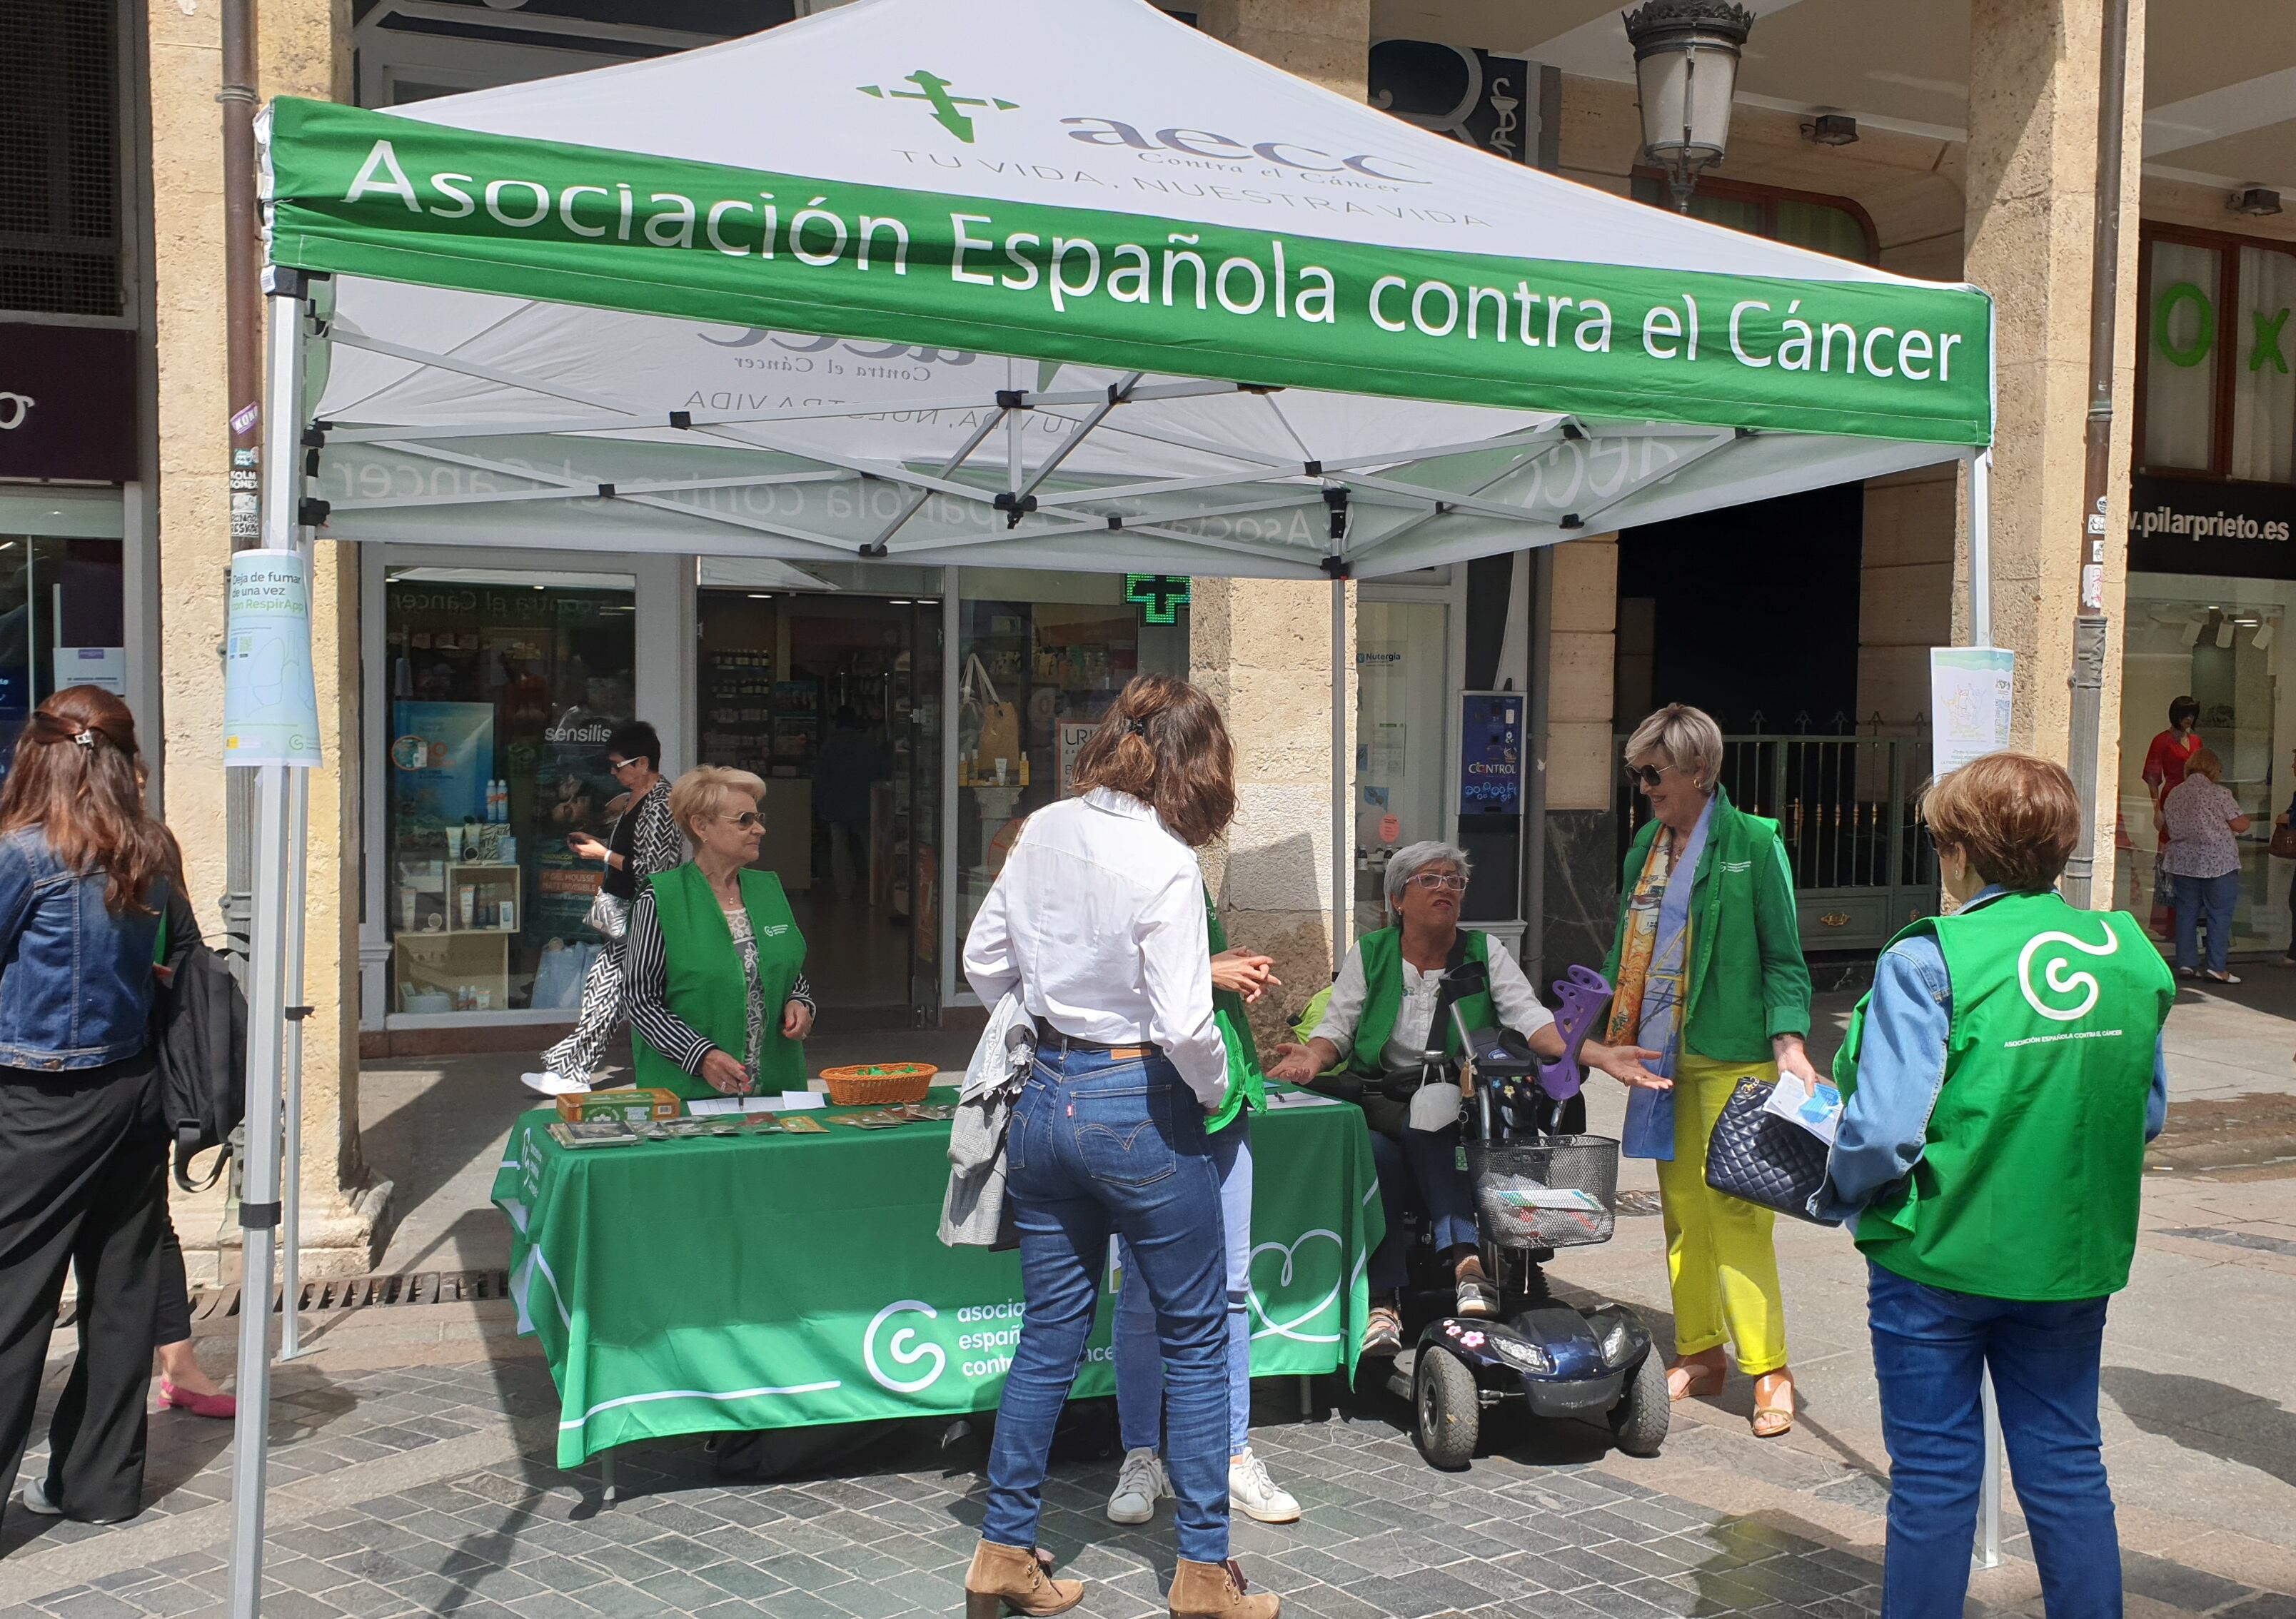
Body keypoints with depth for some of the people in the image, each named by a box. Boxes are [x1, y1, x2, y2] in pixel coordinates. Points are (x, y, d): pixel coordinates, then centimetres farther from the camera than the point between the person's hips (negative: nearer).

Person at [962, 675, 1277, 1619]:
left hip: (1044, 1096, 6)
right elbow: (1185, 1025, -22)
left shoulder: (1044, 832, 0)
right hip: (1140, 1111, -6)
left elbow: (984, 964, 8)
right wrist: (1215, 1090, -3)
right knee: (1196, 1341, 9)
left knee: (1049, 1334, 17)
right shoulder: (1165, 864, -19)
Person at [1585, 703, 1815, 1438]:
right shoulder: (1647, 846, 12)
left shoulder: (1753, 843, -6)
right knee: (1681, 1204, 10)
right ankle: (1699, 1353, 21)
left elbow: (1782, 955, -6)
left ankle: (1768, 1369, 0)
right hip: (1662, 1054, 6)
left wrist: (1789, 1039, -17)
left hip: (1732, 1054, -6)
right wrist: (1601, 1032, 15)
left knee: (1735, 1207, -9)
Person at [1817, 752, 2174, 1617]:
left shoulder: (1928, 962, -17)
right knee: (2066, 1467, 16)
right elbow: (2147, 1116, 7)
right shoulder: (2129, 955, -1)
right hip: (2075, 1257, 5)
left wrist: (1836, 1199, -3)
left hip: (1940, 1256, -4)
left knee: (1934, 1474, 8)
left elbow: (1883, 1130, -22)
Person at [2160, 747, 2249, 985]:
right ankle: (2217, 967, -3)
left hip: (2183, 862, 5)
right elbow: (2240, 825, -7)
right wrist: (2244, 820, 15)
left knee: (2187, 911, 11)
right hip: (2218, 862, -5)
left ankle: (2186, 963, 11)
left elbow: (2167, 829, 15)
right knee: (2220, 913, -1)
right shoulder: (2220, 793, -9)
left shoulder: (2174, 794, 7)